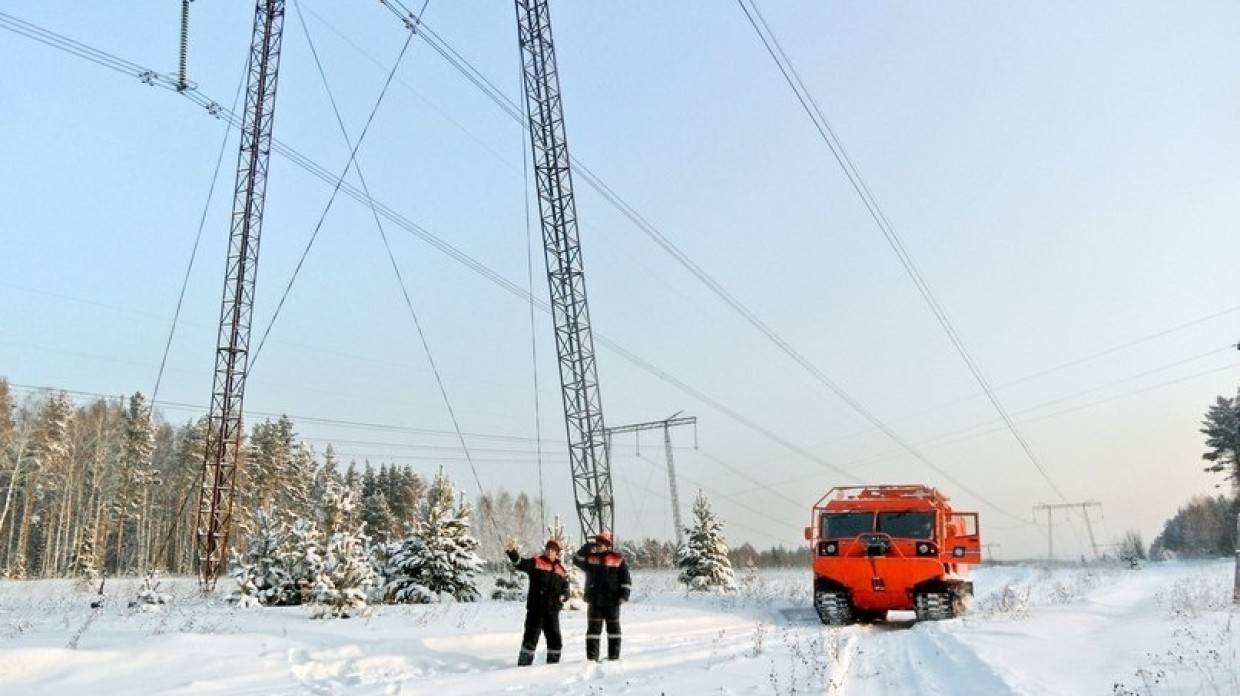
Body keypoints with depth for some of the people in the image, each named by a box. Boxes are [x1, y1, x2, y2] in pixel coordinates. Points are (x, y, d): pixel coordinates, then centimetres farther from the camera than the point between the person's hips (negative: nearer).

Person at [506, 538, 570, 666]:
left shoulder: (562, 569, 10)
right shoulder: (536, 562, 1)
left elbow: (566, 588, 16)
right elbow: (520, 564, -14)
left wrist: (564, 596, -6)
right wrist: (512, 552, -32)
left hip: (552, 610, 3)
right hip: (535, 608, -3)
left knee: (554, 638, 8)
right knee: (531, 636, -1)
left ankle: (553, 663, 21)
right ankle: (524, 663, 5)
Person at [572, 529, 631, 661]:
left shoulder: (618, 559, -1)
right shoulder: (590, 557, 6)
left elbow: (626, 579, 0)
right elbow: (576, 559, -2)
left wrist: (624, 594, -10)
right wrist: (587, 549, -12)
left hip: (612, 601, -2)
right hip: (594, 601, 2)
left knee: (613, 628, 8)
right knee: (593, 628, 3)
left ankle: (614, 655, 15)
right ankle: (592, 656, 6)